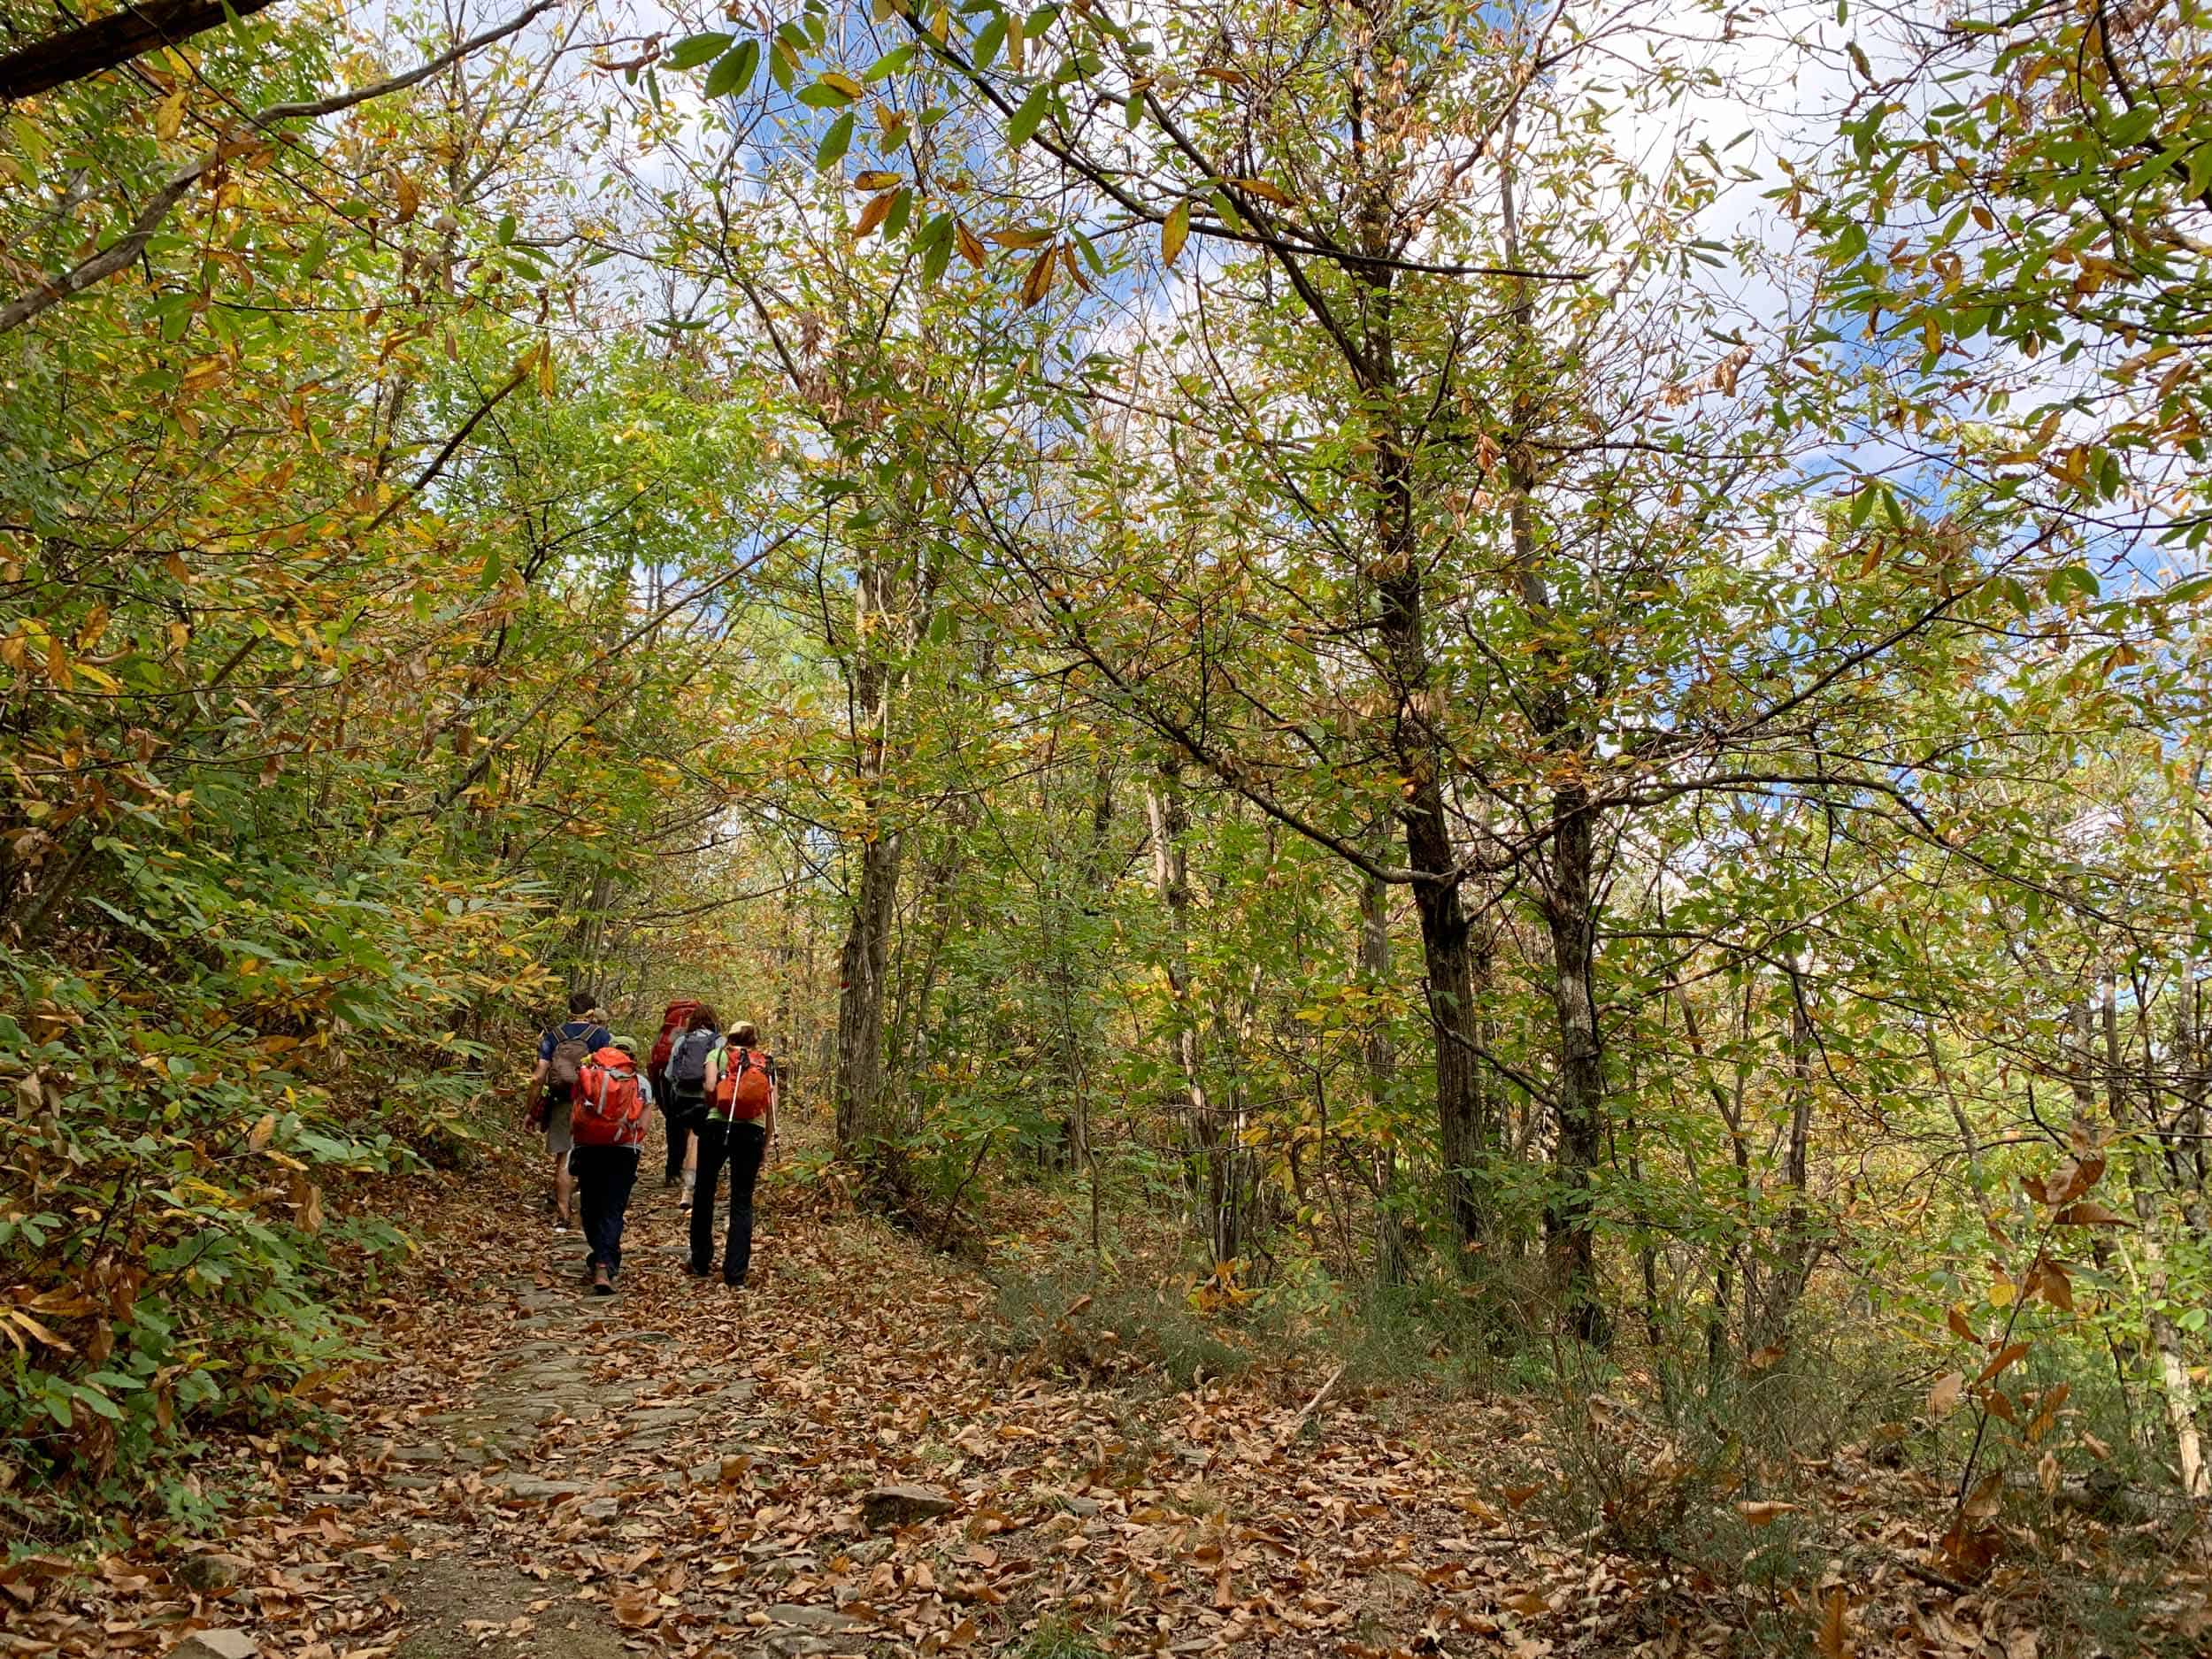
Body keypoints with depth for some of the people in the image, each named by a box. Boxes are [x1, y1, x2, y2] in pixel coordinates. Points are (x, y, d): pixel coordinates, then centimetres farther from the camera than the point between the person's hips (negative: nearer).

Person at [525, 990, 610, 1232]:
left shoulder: (552, 1035, 5)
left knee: (563, 1161, 9)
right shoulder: (601, 1035, -1)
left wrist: (530, 1110, 7)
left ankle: (562, 1215, 9)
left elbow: (538, 1078, 0)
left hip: (561, 1104, 2)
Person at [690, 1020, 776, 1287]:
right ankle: (736, 1275, 4)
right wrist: (766, 1147, 14)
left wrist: (712, 1107, 12)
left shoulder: (717, 1054, 9)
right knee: (742, 1202, 7)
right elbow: (772, 1110, 8)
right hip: (753, 1132, 2)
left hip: (717, 1125, -1)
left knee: (704, 1193, 17)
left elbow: (710, 1087, -9)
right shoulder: (767, 1064, 16)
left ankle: (700, 1263, 26)